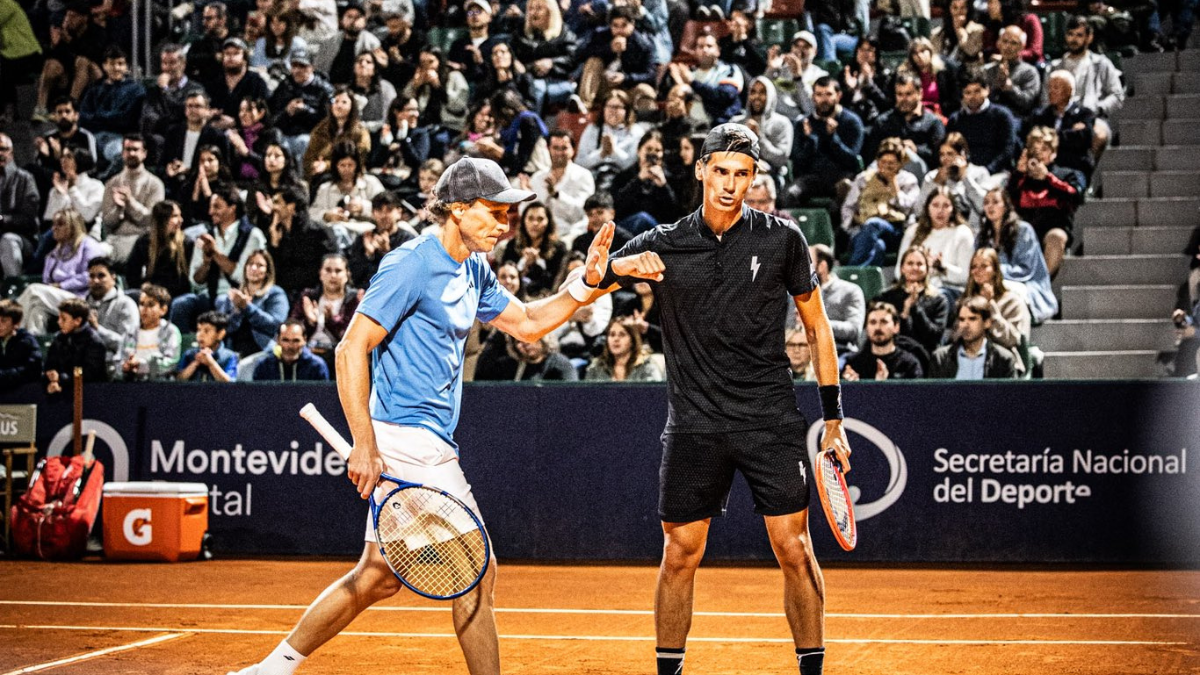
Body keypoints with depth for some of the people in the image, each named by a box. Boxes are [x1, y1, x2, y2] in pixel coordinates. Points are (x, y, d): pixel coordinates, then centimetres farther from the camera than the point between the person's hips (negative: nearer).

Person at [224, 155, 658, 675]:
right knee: (477, 571, -5)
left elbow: (528, 324, 22)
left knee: (379, 577, 13)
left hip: (430, 446, 10)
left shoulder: (473, 271, 14)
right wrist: (365, 445, -23)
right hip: (409, 440, -10)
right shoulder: (412, 265, -15)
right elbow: (352, 348, -18)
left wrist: (586, 282, 5)